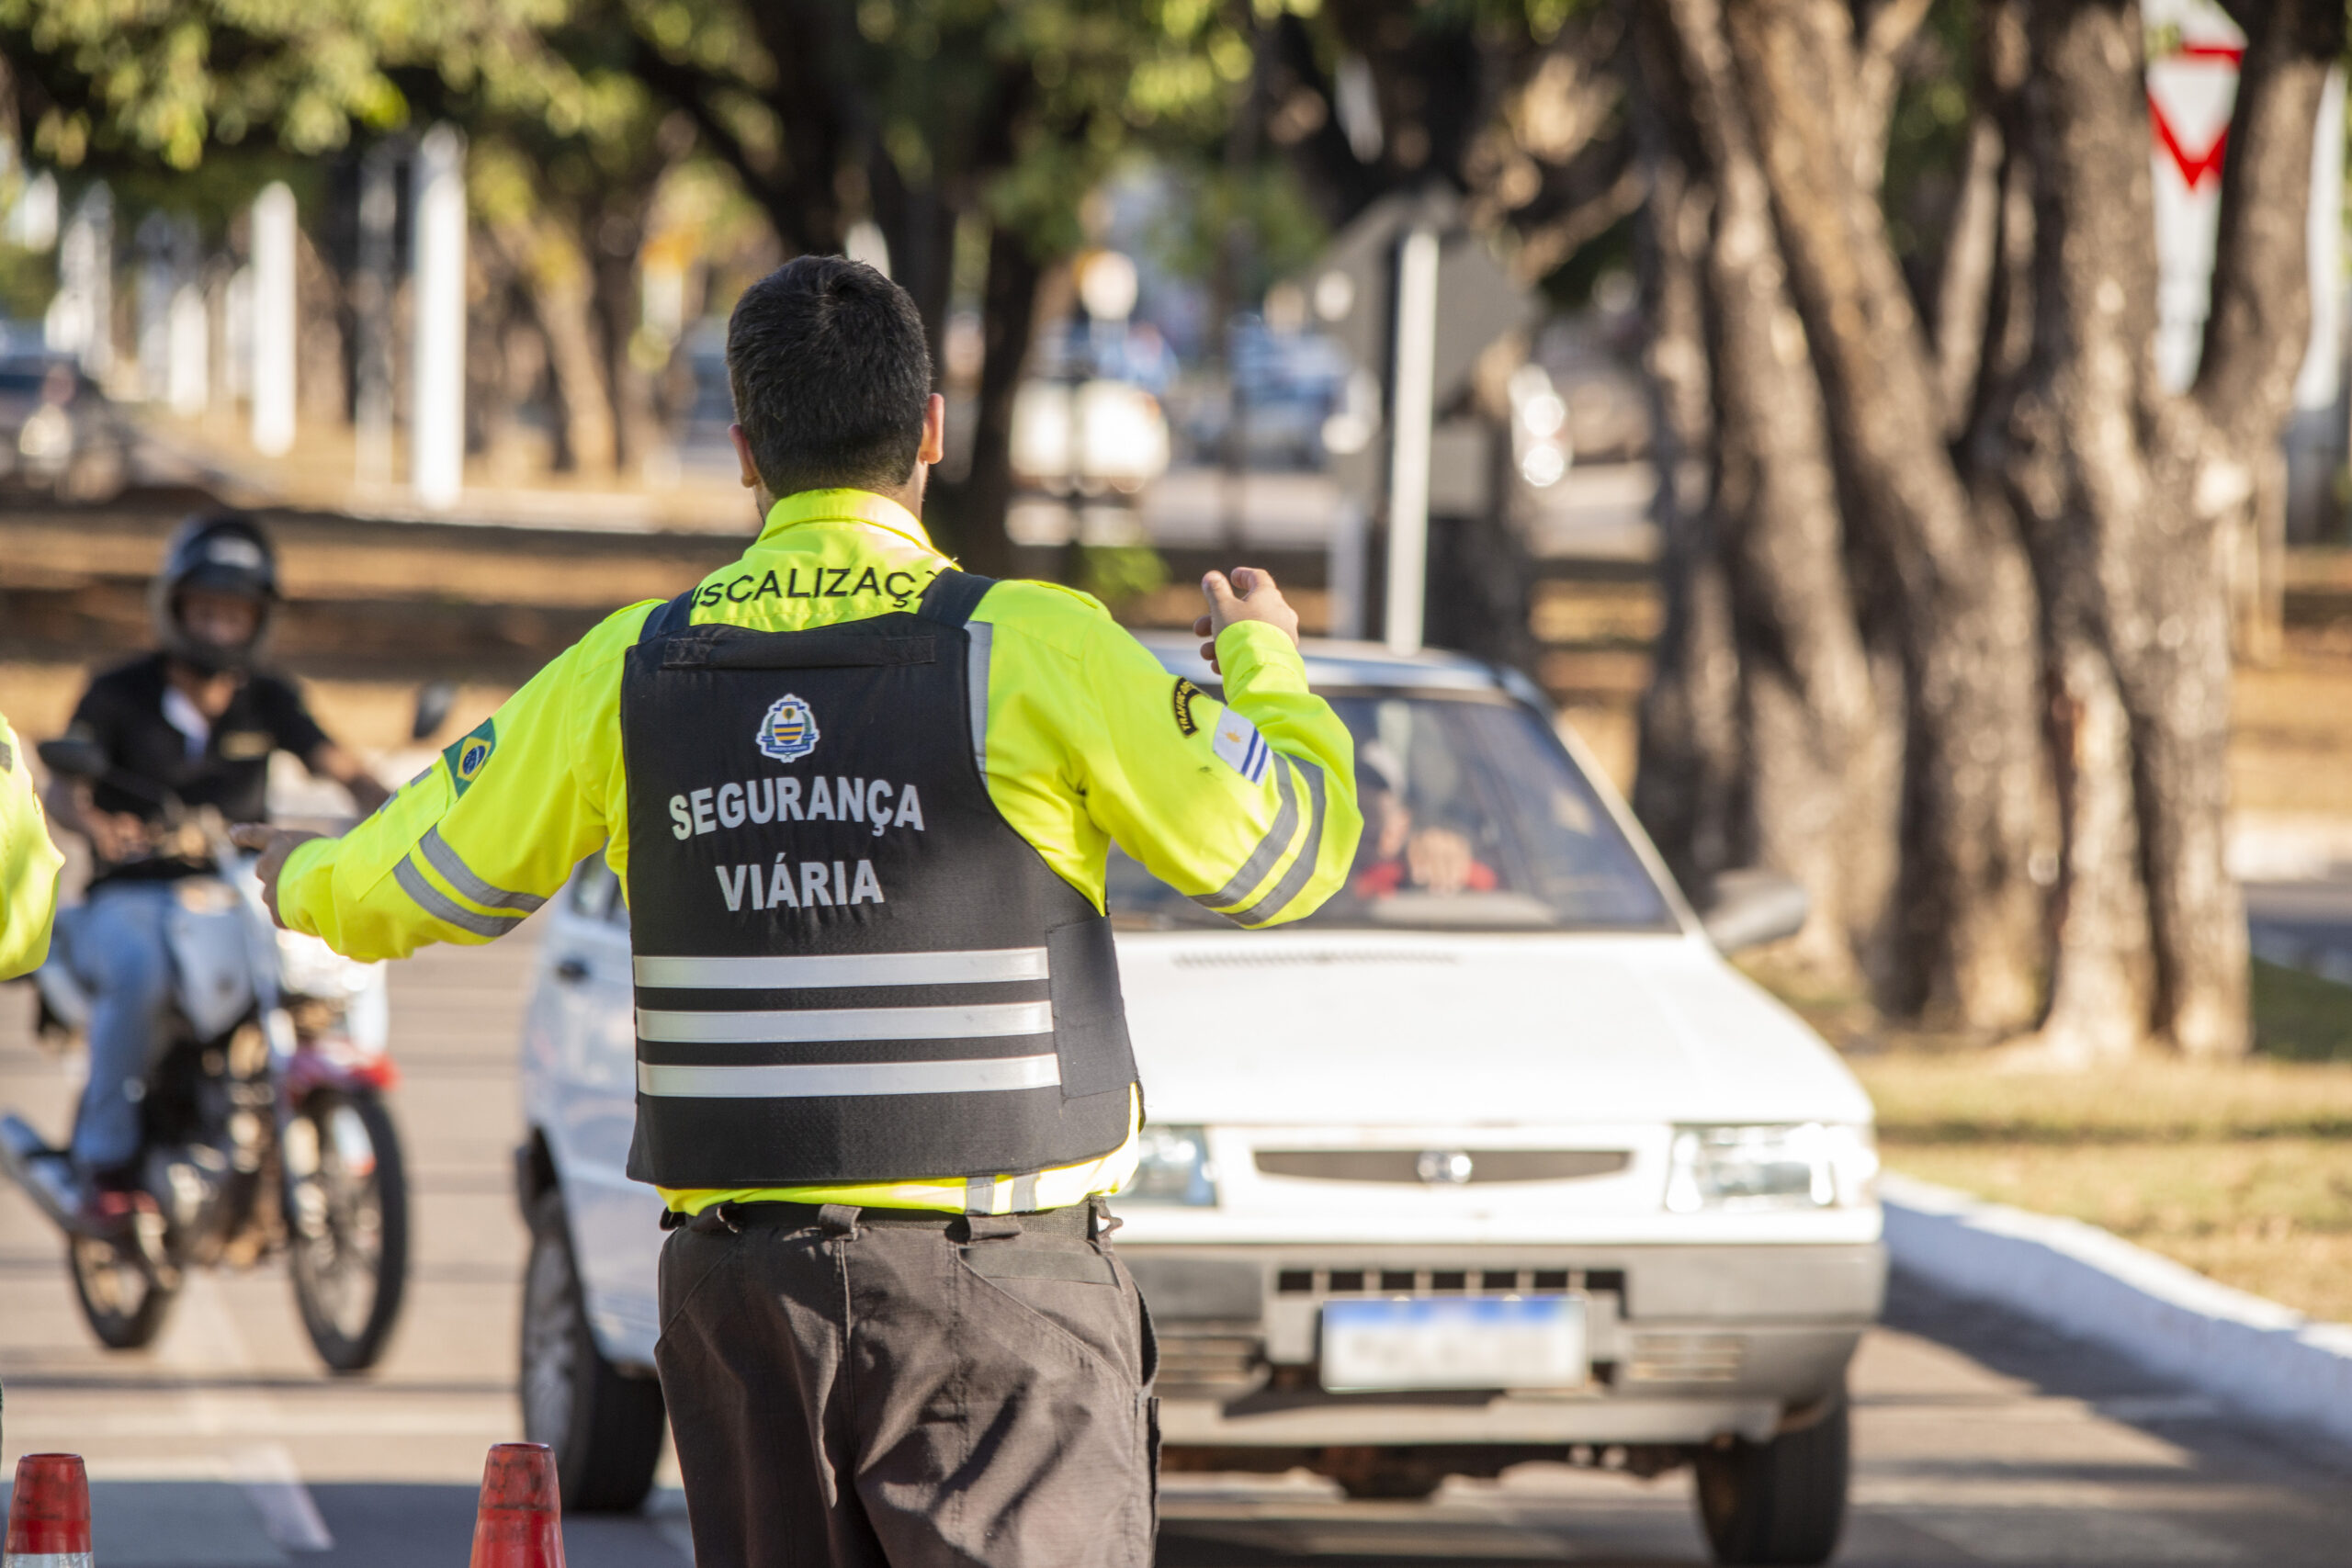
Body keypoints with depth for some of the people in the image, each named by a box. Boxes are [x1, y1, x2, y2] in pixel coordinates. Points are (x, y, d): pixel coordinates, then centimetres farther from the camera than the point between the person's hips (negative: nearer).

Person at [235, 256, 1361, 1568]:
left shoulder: (628, 674, 4)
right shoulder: (1031, 650, -8)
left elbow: (420, 884, 17)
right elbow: (1285, 845, -2)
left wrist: (304, 882, 41)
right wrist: (1264, 661, 19)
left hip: (741, 1279, 4)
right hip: (991, 1283, -4)